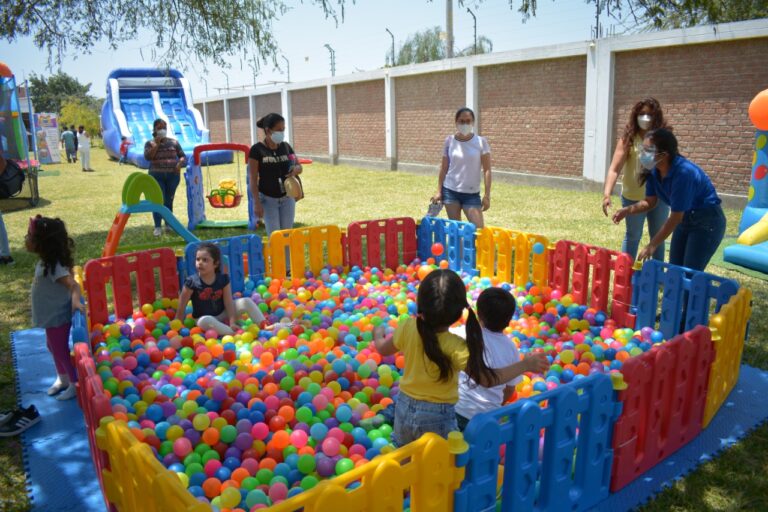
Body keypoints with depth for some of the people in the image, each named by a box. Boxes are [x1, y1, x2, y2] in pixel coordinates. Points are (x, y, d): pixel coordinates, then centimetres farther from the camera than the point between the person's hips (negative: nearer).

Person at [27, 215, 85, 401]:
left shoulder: (53, 267, -31)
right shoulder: (45, 262, -3)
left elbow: (73, 284, -42)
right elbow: (68, 271, 11)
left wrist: (75, 300, -57)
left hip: (58, 317, -10)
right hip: (52, 316, 10)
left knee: (61, 350, 7)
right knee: (54, 348, 25)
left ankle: (76, 384, 24)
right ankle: (63, 379, 44)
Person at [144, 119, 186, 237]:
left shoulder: (174, 142, 9)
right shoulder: (150, 143, 4)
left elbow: (183, 156, 9)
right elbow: (147, 157, -12)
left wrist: (180, 163, -11)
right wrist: (157, 144, -12)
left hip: (173, 175, 2)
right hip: (157, 176, -2)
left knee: (169, 200, 8)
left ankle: (168, 225, 20)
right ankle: (157, 227, -5)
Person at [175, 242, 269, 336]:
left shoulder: (223, 279, -9)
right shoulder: (192, 282, -16)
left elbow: (228, 303, -11)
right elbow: (181, 308, -11)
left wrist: (232, 322, -18)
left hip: (222, 315, 3)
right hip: (204, 318, -3)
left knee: (246, 301, -14)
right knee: (204, 321, -39)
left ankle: (264, 325, -19)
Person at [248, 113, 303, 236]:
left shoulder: (286, 147, 3)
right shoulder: (257, 150, -10)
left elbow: (299, 166, 14)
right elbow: (253, 179, -10)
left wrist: (296, 169, -11)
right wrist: (257, 203, -14)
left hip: (287, 198, 4)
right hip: (268, 199, -4)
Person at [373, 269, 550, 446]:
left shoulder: (407, 328, -17)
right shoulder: (456, 347, -28)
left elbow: (383, 349, 1)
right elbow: (486, 379, -23)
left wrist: (378, 333, 24)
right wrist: (526, 364, -18)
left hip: (405, 408, 4)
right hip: (437, 418, -4)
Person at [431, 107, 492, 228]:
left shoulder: (481, 142, -4)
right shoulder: (449, 141, 1)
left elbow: (486, 170, -4)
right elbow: (444, 168, 7)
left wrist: (487, 195, -10)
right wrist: (439, 191, 2)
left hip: (472, 194, -1)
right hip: (450, 191, 1)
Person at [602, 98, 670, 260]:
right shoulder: (628, 138, -12)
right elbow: (614, 169, -19)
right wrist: (607, 194, -32)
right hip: (633, 197, -2)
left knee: (658, 237, 16)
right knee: (632, 236, 11)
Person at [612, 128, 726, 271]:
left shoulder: (684, 173, -32)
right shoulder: (654, 171, -10)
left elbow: (675, 217, -28)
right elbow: (650, 202, 2)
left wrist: (652, 246, -24)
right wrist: (627, 210, -17)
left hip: (707, 221, -8)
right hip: (685, 220, 8)